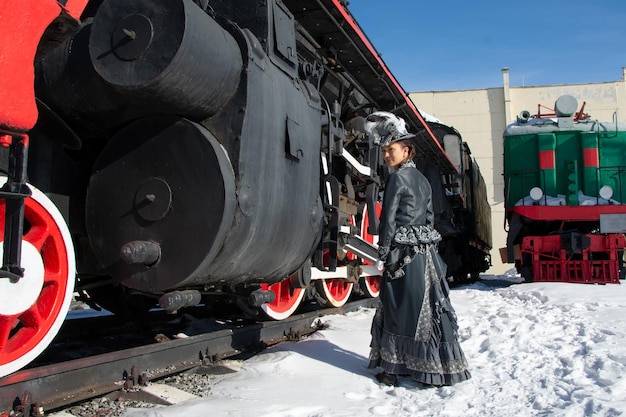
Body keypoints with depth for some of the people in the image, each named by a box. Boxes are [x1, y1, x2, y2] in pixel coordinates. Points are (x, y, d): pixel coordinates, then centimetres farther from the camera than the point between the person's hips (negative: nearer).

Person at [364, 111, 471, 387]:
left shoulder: (397, 178, -9)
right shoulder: (422, 179, 16)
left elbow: (388, 218, -11)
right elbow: (429, 217, 17)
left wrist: (383, 251, -5)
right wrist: (424, 244, 18)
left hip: (404, 253, -8)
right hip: (426, 251, 8)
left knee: (399, 309, -1)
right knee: (428, 306, 10)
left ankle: (395, 367, 6)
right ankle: (435, 368, 18)